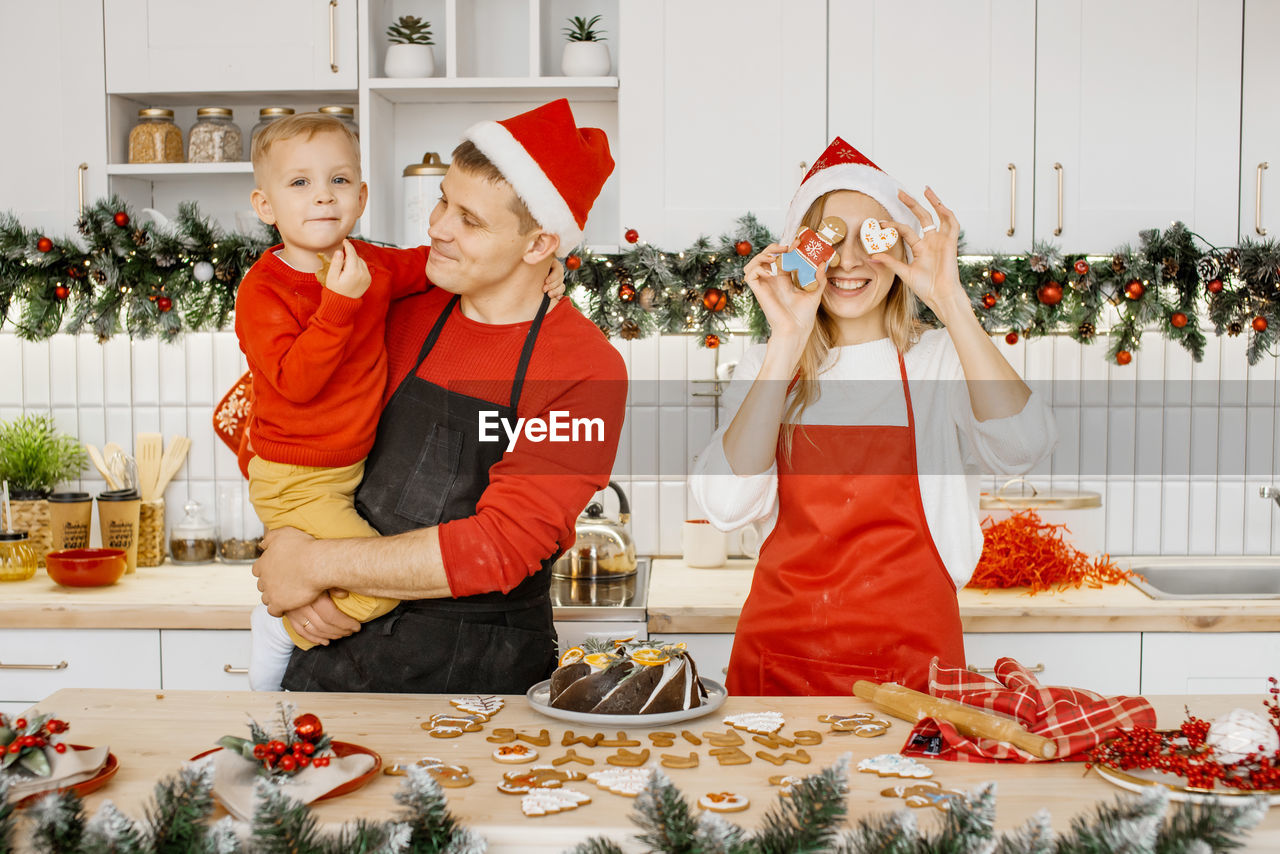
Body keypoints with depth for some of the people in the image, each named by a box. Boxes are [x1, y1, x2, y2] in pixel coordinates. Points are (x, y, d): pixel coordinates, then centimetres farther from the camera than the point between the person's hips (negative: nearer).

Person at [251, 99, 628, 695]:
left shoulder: (586, 372, -11)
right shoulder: (402, 314, 3)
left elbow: (499, 549, -17)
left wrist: (317, 563, -13)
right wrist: (289, 562, -8)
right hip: (342, 641, 3)